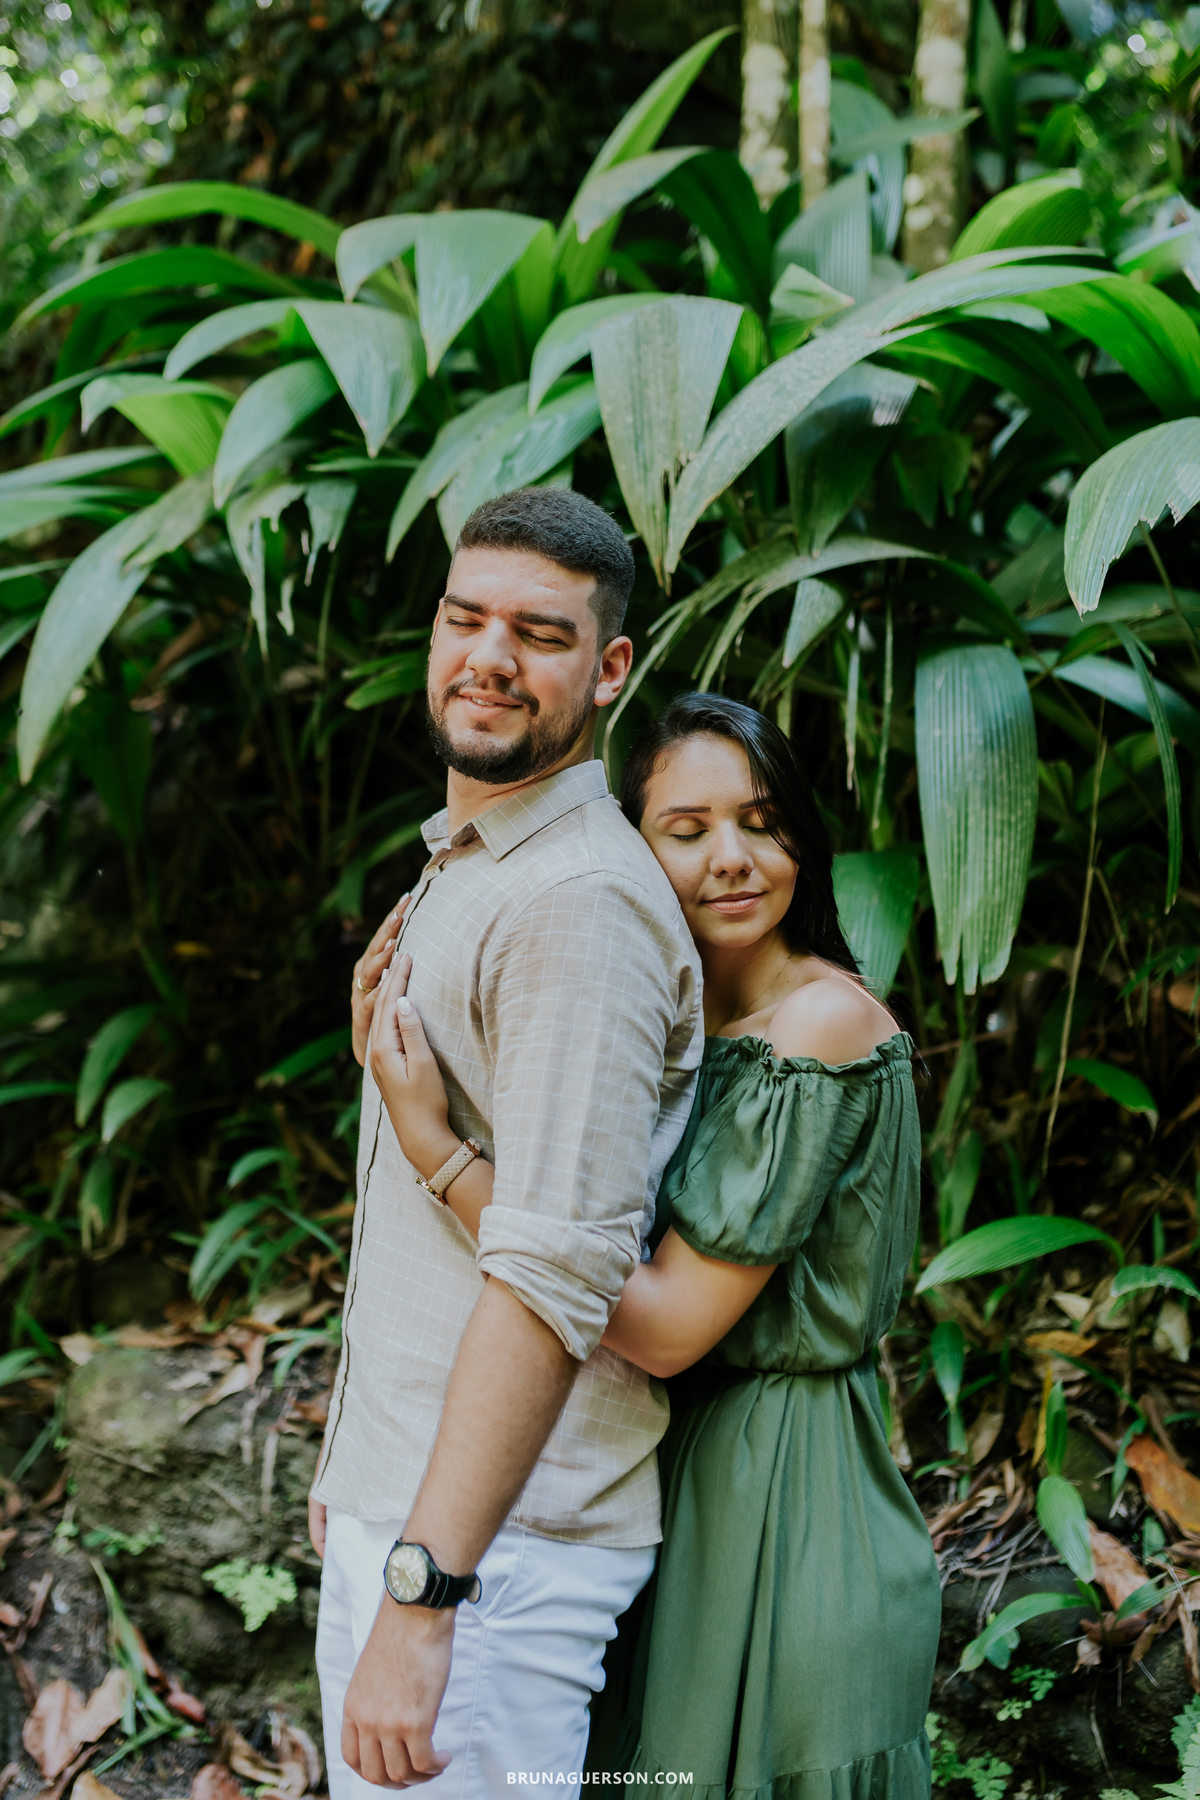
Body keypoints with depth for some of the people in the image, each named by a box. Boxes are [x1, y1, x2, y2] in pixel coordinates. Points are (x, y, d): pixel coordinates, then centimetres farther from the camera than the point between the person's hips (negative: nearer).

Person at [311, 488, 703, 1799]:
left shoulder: (580, 899, -18)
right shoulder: (454, 871, 14)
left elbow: (554, 1275, -25)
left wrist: (423, 1595, -26)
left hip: (494, 1541, -9)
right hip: (394, 1507, 9)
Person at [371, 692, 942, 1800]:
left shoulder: (821, 1022, -21)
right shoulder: (685, 1023, 6)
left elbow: (669, 1323, -24)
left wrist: (434, 1142, -28)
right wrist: (406, 1067, -4)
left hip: (786, 1495, -8)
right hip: (685, 1467, 8)